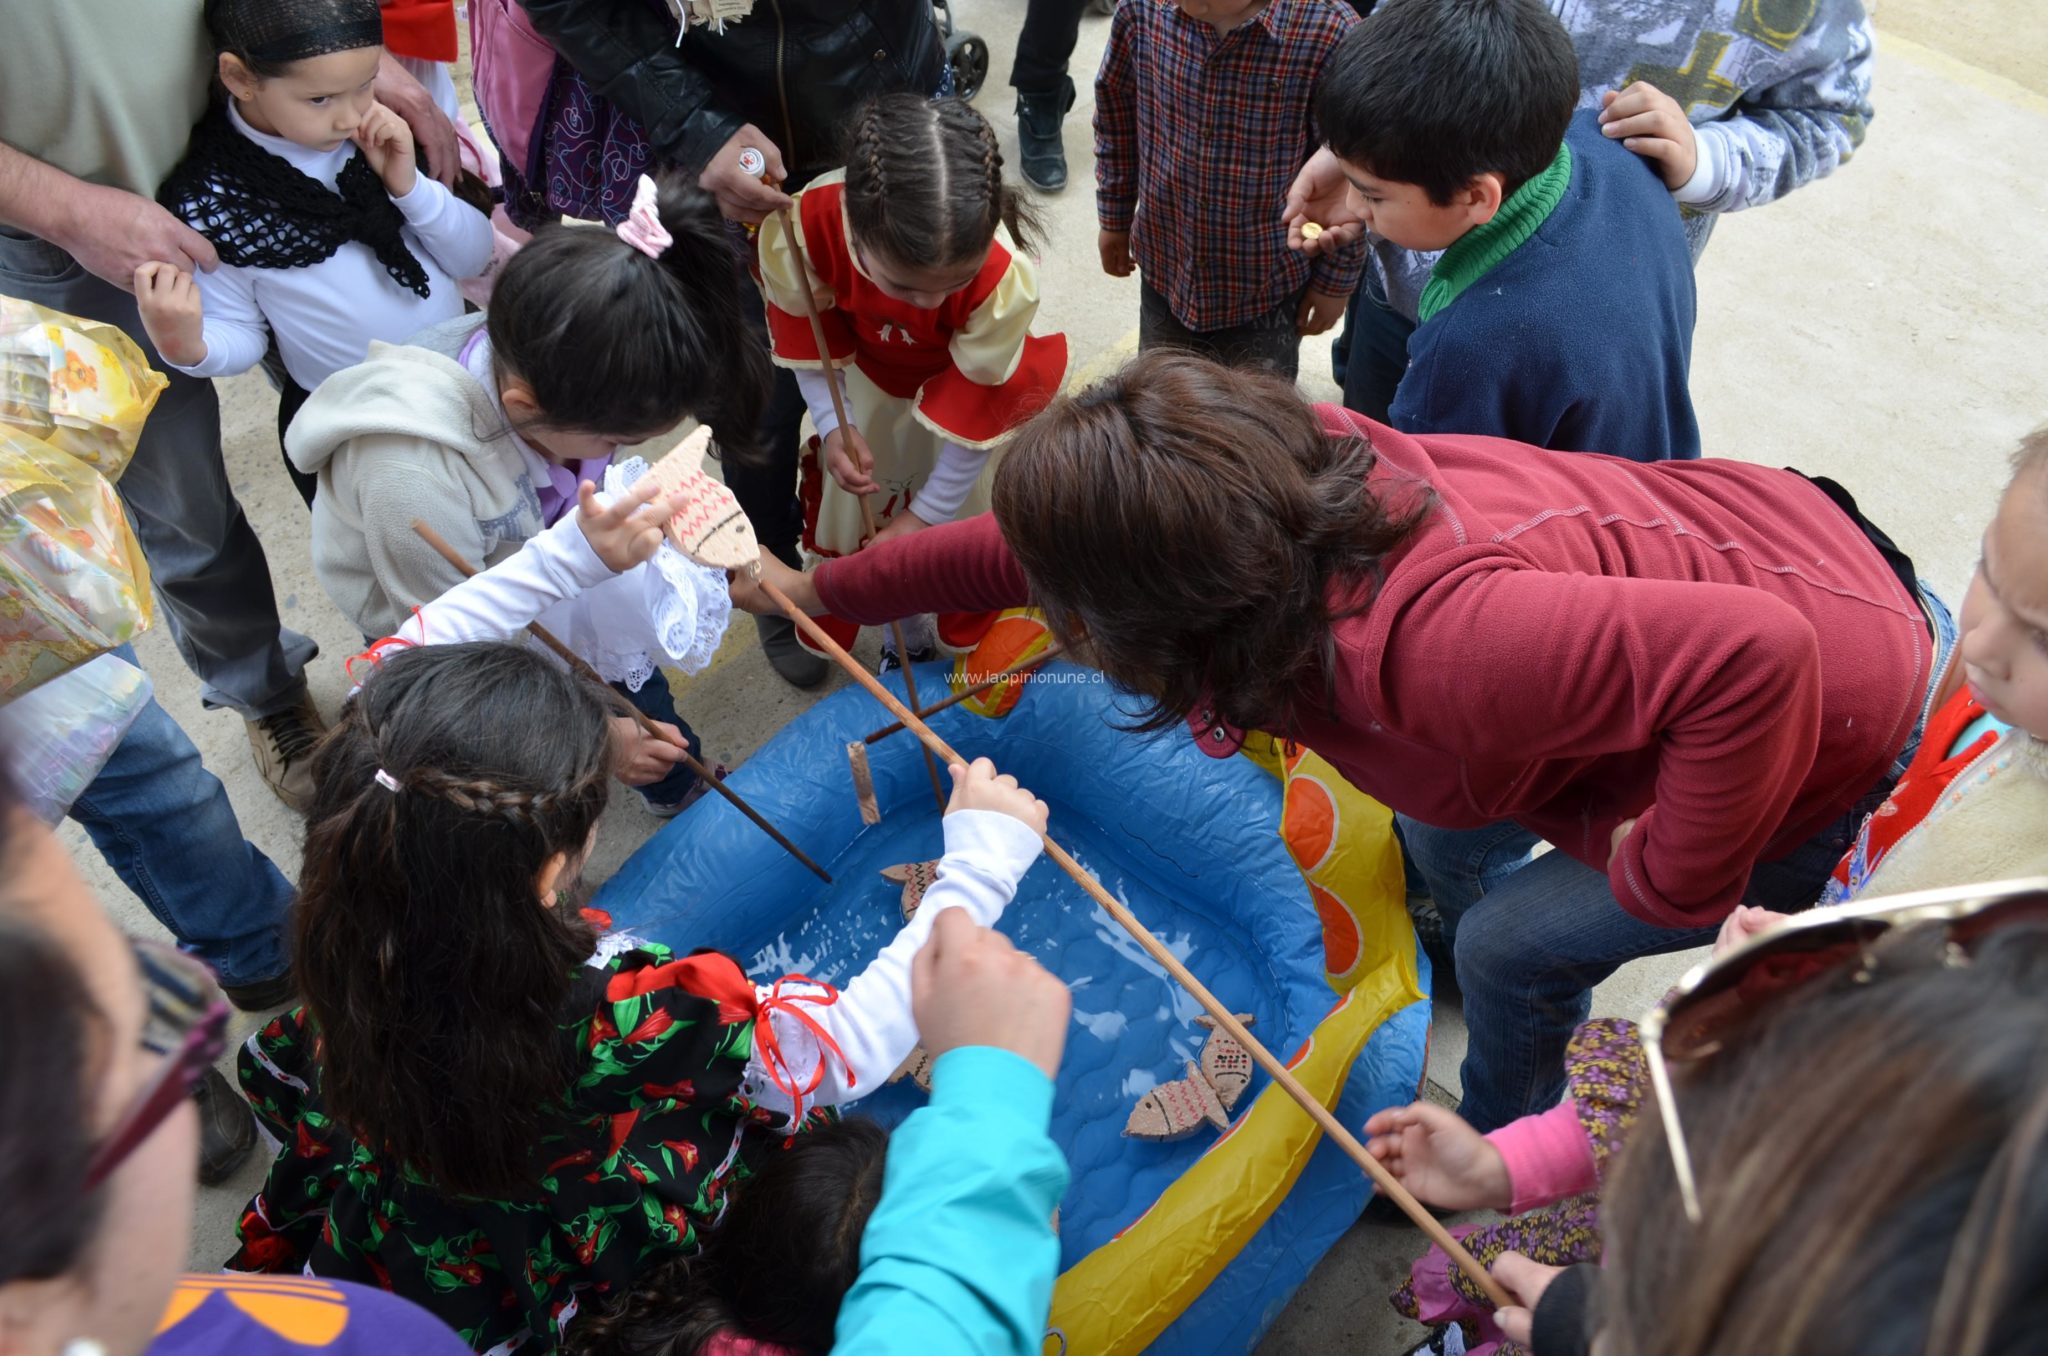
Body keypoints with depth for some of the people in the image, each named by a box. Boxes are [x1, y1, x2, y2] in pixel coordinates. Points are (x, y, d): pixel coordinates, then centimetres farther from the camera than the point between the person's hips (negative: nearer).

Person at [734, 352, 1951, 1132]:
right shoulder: (1266, 471, -17)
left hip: (1845, 742, -7)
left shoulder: (1422, 646, -42)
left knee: (1517, 941, 4)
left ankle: (1506, 1151, 36)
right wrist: (821, 590, 10)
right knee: (1451, 837, 16)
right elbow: (1012, 553, -3)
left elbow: (1759, 657, -43)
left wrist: (1667, 887, -27)